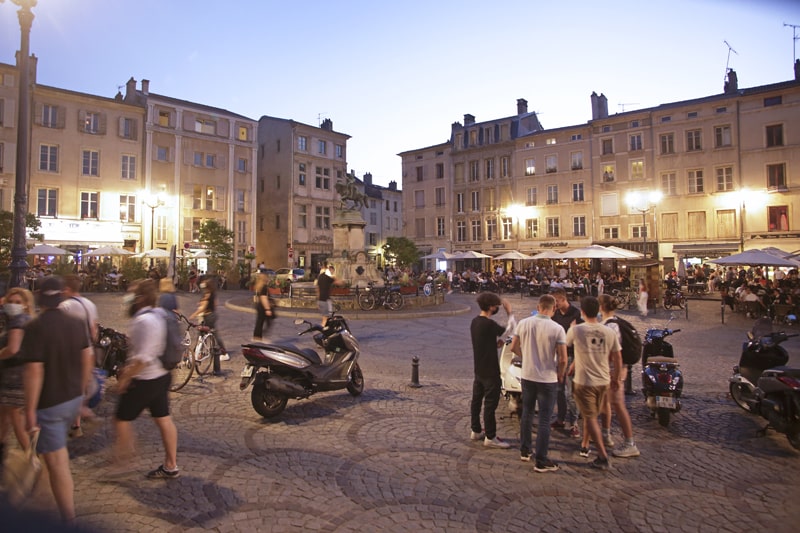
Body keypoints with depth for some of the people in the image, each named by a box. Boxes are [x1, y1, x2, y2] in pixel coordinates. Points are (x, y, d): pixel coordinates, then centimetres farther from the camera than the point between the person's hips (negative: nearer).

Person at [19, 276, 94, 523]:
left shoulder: (35, 327, -19)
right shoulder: (76, 323, 0)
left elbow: (34, 371, -22)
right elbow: (88, 358, 6)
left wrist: (30, 410, -15)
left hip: (49, 403, -7)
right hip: (74, 399, 7)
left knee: (57, 462, 3)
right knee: (58, 447, 30)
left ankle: (69, 519, 12)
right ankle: (67, 502, 47)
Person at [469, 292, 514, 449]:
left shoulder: (475, 322, 5)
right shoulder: (489, 324, -23)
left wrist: (496, 343, 2)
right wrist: (510, 312, -4)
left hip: (479, 369, 9)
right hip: (490, 371, -9)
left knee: (476, 399, 15)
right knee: (490, 403, 0)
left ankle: (475, 431, 27)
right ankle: (490, 437, 8)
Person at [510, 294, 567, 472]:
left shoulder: (523, 323, -6)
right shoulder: (557, 329, -16)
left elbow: (514, 347, 3)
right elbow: (562, 359, -16)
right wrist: (560, 376, 2)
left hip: (527, 376, 4)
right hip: (547, 379, -4)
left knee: (526, 414, 21)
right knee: (544, 421, 6)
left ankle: (524, 451, 33)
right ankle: (541, 462, 14)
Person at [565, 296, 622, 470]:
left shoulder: (576, 330, -15)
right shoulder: (610, 332, -5)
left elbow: (565, 345, 4)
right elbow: (618, 359, 3)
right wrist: (615, 378, 17)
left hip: (584, 382, -4)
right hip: (603, 382, 4)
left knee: (591, 418, 2)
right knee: (590, 415, 20)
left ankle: (603, 456, -3)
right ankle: (584, 446, 34)